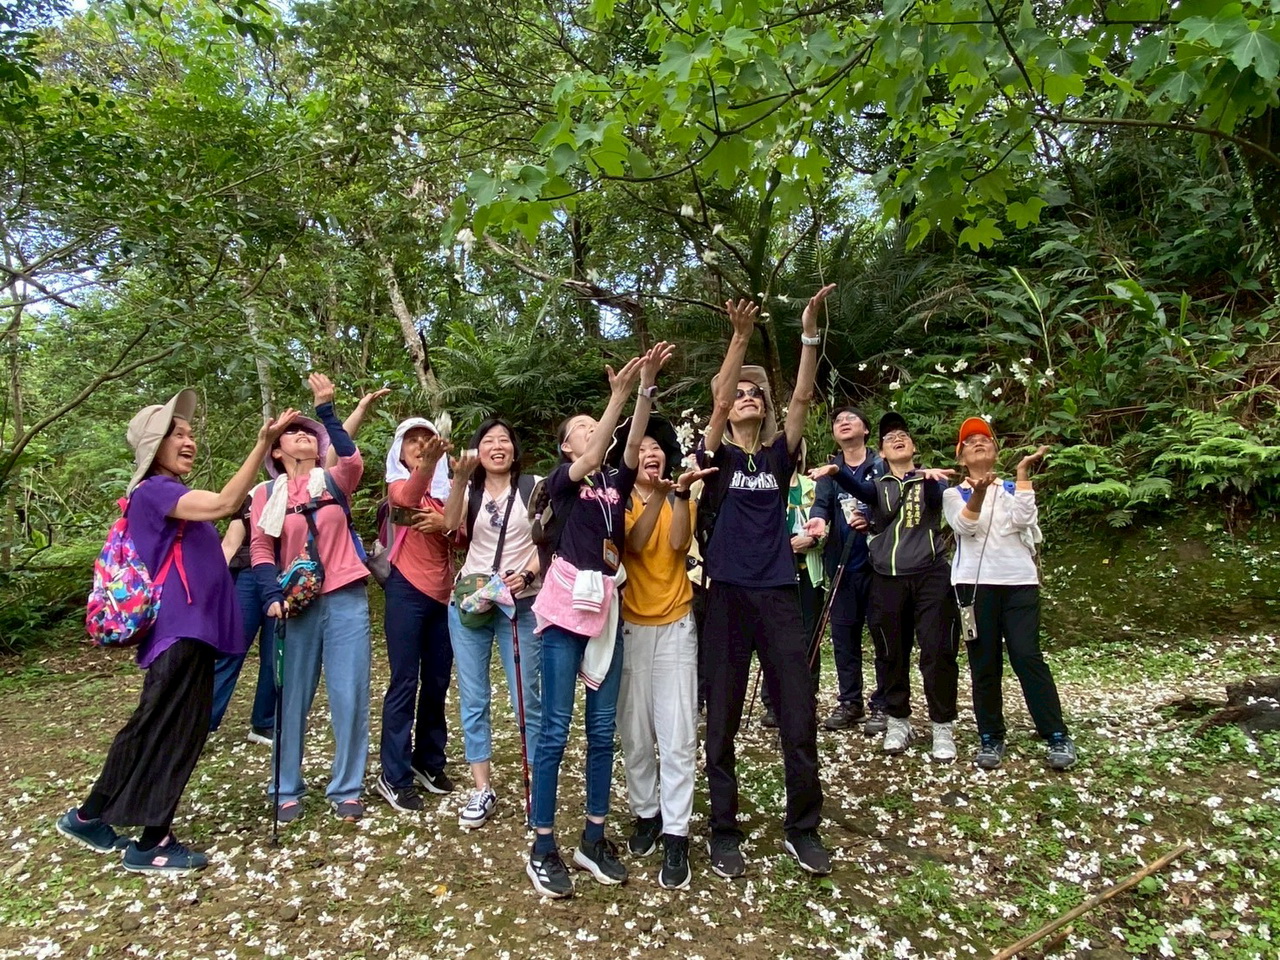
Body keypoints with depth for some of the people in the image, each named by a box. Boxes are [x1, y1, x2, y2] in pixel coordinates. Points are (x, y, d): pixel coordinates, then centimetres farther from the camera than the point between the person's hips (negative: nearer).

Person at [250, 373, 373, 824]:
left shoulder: (334, 481, 6)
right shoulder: (267, 494, 8)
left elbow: (353, 459, -16)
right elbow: (261, 549, 2)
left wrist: (326, 408, -18)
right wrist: (273, 596, -13)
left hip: (346, 600, 0)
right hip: (297, 604, 1)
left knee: (349, 697, 1)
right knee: (293, 698, 9)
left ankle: (346, 789, 16)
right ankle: (287, 790, 25)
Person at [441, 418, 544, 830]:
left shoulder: (534, 487, 1)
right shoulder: (469, 489, 8)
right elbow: (450, 524, -13)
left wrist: (529, 574, -17)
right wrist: (460, 478, -28)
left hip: (521, 604, -3)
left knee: (526, 700, 0)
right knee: (473, 699, 7)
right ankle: (482, 789, 19)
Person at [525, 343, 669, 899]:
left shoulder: (616, 482, 11)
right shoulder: (561, 479, -1)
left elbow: (632, 445, -5)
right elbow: (591, 462, -20)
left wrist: (646, 389, -15)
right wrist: (619, 394, -26)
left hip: (606, 608, 5)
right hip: (566, 606, -5)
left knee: (603, 728, 10)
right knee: (555, 729, 0)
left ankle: (594, 838, 23)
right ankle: (543, 848, 13)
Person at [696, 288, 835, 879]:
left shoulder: (779, 454, 10)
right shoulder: (717, 456, 4)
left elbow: (803, 398, -3)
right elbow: (719, 400, -12)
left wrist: (809, 333, -12)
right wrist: (740, 337, -20)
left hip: (779, 597, 2)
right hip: (728, 597, -2)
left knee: (799, 720, 5)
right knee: (721, 721, 6)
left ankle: (803, 829, 24)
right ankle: (724, 833, 22)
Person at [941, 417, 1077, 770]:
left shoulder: (1013, 489, 15)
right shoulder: (953, 494, 10)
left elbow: (1023, 519, -6)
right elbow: (965, 525, -10)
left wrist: (1023, 471, -7)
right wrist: (978, 493, -28)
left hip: (1019, 582, 0)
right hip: (975, 583, 0)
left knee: (1027, 656, -7)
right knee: (984, 663, 2)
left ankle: (1057, 737, 3)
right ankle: (991, 738, 11)